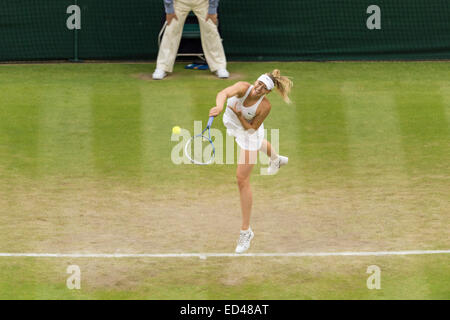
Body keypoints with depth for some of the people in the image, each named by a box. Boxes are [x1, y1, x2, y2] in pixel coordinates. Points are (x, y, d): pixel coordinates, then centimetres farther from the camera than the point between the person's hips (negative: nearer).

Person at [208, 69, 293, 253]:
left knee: (242, 179, -10)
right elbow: (224, 93, -54)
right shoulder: (243, 88, -34)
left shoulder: (265, 106, -36)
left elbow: (251, 128, -25)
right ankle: (276, 159, 80)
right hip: (232, 125, 5)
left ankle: (246, 231, -2)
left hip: (250, 133, -5)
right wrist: (219, 107, -75)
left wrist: (239, 115, -43)